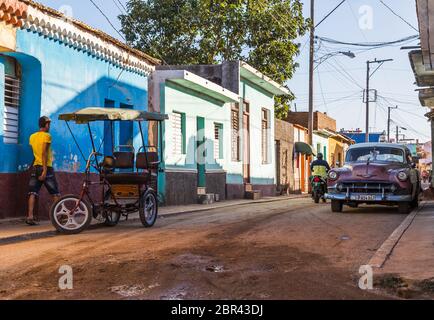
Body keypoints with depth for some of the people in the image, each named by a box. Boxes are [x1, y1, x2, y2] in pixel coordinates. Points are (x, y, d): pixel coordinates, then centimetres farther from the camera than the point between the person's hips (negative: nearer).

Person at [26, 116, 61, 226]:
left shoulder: (32, 137, 12)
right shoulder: (47, 136, -9)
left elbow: (35, 151, 16)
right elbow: (44, 153, -16)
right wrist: (45, 170, -19)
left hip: (35, 167, 6)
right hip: (46, 167, -6)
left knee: (33, 193, 0)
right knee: (55, 193, 5)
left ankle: (30, 216, -9)